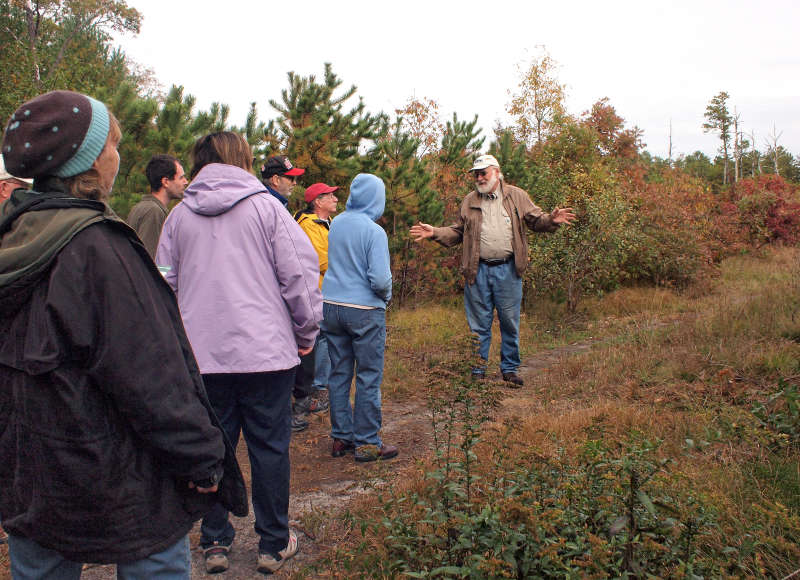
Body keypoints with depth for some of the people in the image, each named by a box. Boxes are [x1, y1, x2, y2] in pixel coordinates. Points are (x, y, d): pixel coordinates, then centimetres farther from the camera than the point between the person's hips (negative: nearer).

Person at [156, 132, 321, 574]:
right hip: (265, 351, -3)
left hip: (201, 354, 3)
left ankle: (215, 543, 22)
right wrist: (306, 332, 5)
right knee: (269, 447, 7)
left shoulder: (179, 216, 8)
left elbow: (166, 285, 13)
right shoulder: (265, 206, -2)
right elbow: (299, 273, -6)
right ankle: (273, 546, 17)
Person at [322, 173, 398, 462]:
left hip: (331, 307, 6)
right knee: (368, 378, 4)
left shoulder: (336, 224, 4)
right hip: (364, 310, -6)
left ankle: (341, 438, 21)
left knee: (339, 374, 13)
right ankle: (367, 443, 10)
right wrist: (387, 295, 2)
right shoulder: (374, 232, -14)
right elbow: (380, 278, -19)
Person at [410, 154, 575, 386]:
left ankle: (510, 369, 19)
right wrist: (434, 232, 2)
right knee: (479, 324, 6)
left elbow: (536, 219, 8)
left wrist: (551, 220, -13)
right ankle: (478, 370, 17)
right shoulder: (469, 201, 13)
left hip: (508, 269, -1)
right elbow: (458, 231, 16)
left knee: (510, 322, 6)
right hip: (478, 271, 1)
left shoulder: (516, 196, 7)